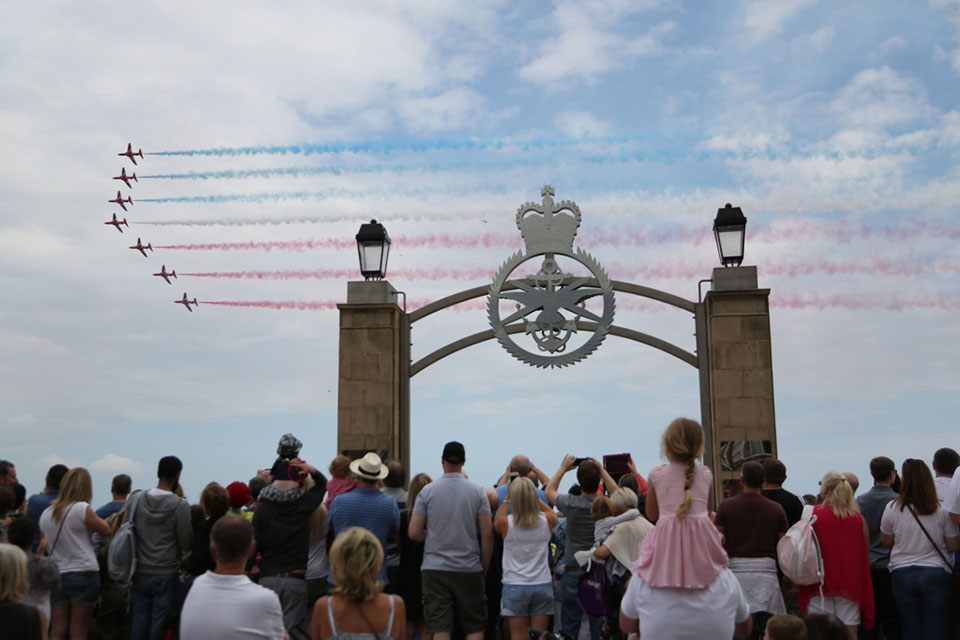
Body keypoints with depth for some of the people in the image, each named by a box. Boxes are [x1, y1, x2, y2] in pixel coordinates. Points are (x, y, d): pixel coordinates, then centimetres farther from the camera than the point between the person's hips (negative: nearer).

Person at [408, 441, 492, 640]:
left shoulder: (427, 491, -1)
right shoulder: (477, 491, -1)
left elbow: (413, 533, -2)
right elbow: (487, 534, -3)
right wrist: (484, 567, 7)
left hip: (435, 568, 0)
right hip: (470, 569, 0)